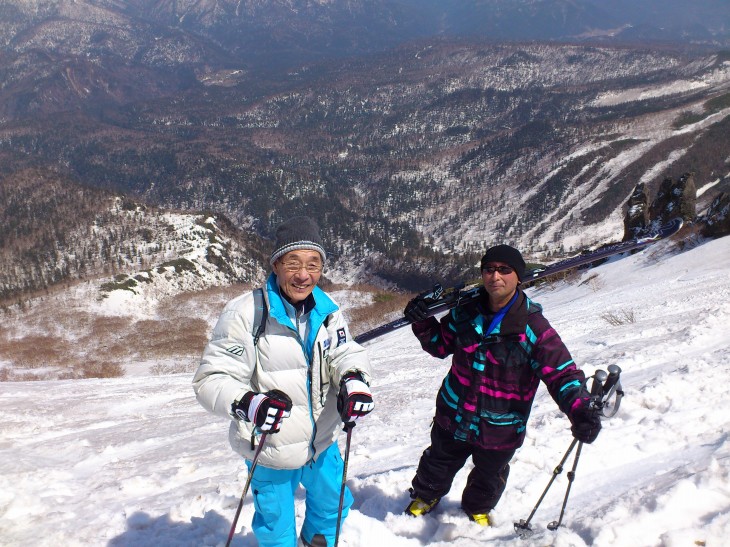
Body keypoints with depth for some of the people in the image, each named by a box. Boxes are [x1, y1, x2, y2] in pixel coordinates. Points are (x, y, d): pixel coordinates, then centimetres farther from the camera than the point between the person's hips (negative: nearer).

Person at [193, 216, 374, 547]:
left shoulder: (327, 311, -5)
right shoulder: (245, 313, -23)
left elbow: (346, 352, -9)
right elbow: (211, 379, -22)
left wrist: (353, 378, -33)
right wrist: (246, 404, -42)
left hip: (322, 442, 5)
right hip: (270, 452, -5)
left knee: (333, 505, 28)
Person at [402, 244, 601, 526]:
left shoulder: (534, 328, -21)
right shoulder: (467, 313, -8)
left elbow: (562, 374, -20)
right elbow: (441, 344, 8)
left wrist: (581, 410, -36)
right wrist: (423, 323, -11)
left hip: (500, 429, -2)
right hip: (453, 417, 2)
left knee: (488, 477, 25)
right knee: (437, 466, 24)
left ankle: (477, 509, 57)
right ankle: (425, 496, 56)